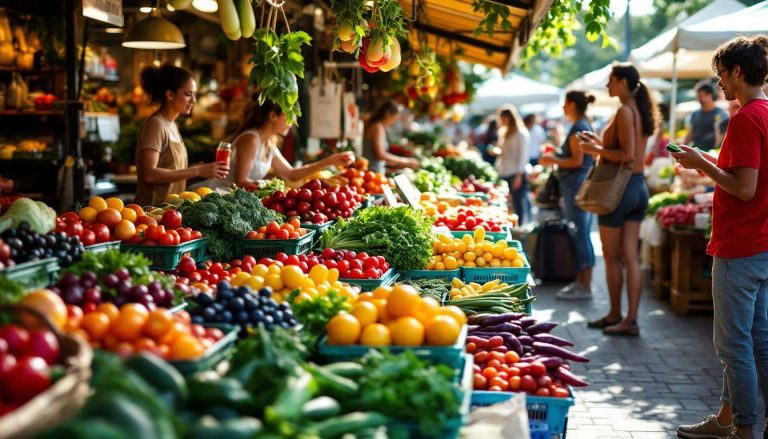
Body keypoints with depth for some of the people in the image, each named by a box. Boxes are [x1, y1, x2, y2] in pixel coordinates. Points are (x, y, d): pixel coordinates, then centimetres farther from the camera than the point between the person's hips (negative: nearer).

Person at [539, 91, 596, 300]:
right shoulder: (587, 125, 16)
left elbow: (577, 160, -18)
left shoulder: (577, 128, -13)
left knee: (580, 235, -7)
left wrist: (553, 160, -8)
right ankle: (582, 281, 18)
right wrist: (557, 156, 21)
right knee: (582, 234, 12)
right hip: (584, 183, 10)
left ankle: (584, 286, -4)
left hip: (575, 184, -10)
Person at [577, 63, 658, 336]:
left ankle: (615, 314, 17)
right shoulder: (640, 111, 12)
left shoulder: (625, 112, -15)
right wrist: (602, 143, 22)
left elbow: (627, 156, -21)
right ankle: (631, 320, 9)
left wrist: (597, 150, -10)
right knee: (630, 257, 7)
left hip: (620, 188, -9)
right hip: (639, 187, 9)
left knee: (612, 258, 5)